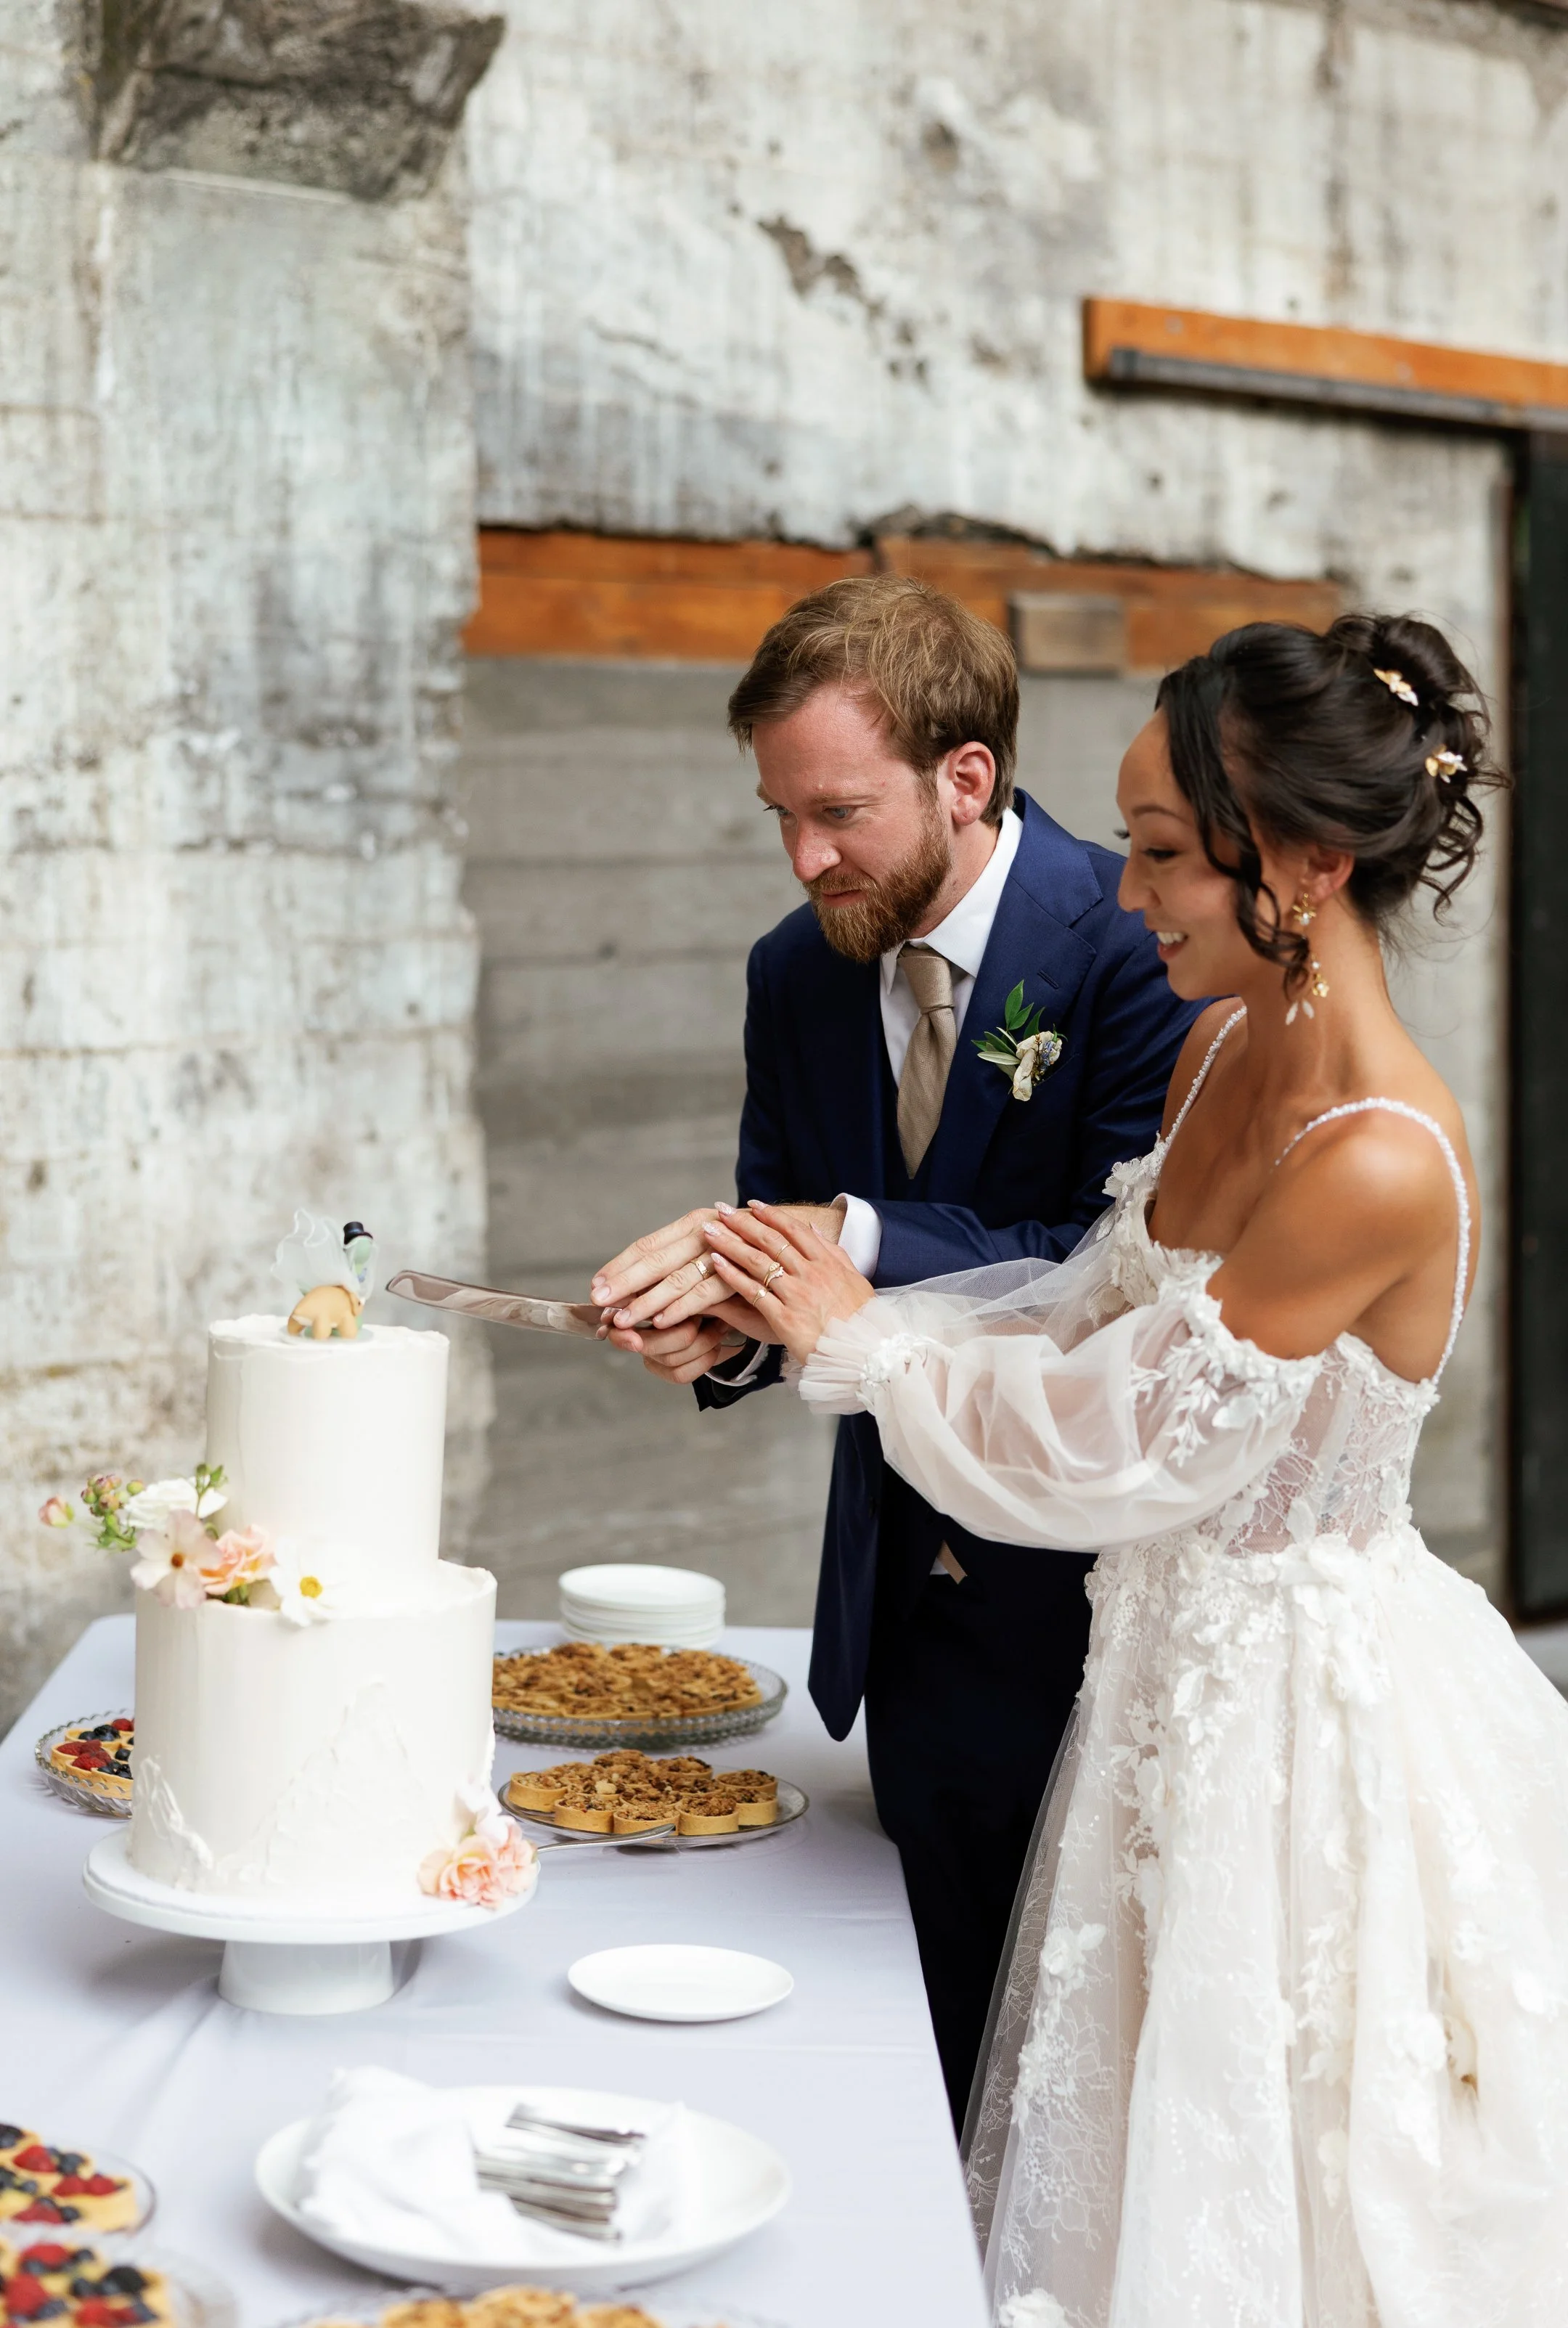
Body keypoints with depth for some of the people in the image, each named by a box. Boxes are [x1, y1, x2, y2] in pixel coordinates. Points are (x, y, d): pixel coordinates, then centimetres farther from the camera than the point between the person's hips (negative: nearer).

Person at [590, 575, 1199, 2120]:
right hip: (913, 1612, 6)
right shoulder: (795, 975, 4)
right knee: (956, 2061, 15)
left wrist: (847, 1238, -30)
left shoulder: (1137, 945, -15)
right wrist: (723, 1331, -13)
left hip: (1101, 1600, -5)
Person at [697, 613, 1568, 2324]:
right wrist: (798, 1319, -2)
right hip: (1187, 1664, 8)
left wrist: (861, 1340, -11)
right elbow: (1096, 1312, 6)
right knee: (1152, 2178, 23)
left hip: (1306, 1710, -8)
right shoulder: (1225, 1048, 0)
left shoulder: (1382, 1164, -28)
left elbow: (1123, 1442, -22)